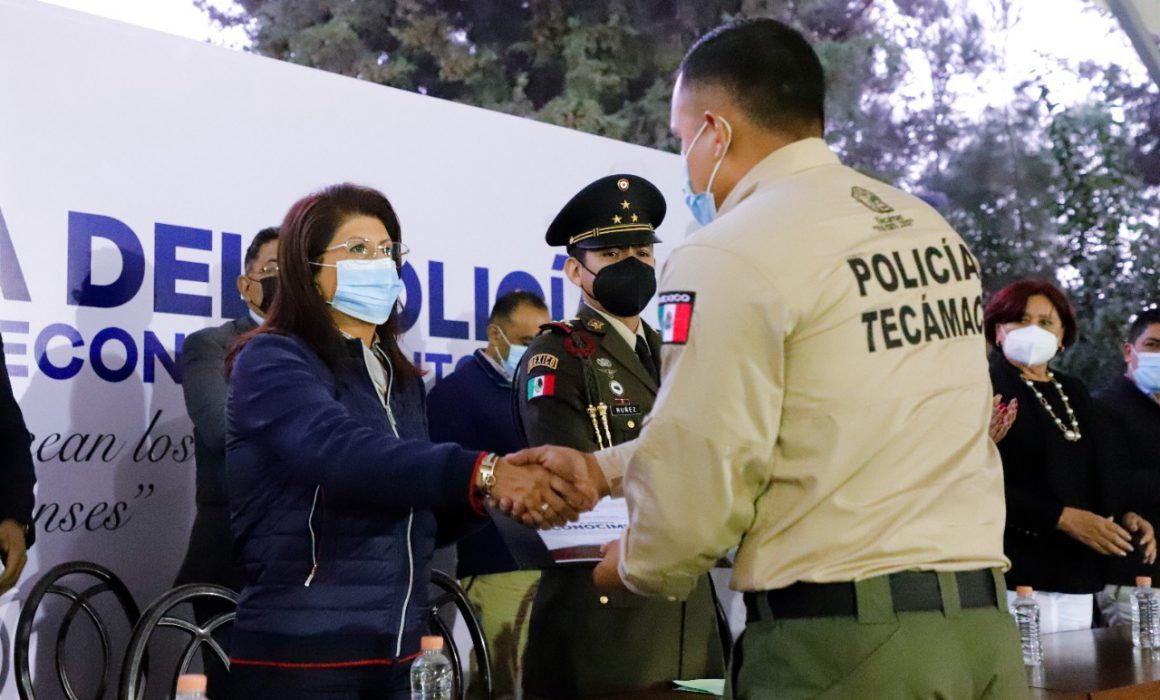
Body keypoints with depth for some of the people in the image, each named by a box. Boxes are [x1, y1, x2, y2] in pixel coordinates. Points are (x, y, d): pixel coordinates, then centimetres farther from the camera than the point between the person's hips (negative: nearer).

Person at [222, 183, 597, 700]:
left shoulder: (399, 378, 15)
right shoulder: (271, 361, -6)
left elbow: (422, 520, 11)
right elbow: (344, 453, -25)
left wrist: (498, 491, -7)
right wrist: (483, 472, -34)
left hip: (397, 652, 7)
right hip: (300, 652, -6)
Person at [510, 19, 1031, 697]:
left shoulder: (728, 257, -12)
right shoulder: (930, 229, 12)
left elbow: (697, 488, -13)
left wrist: (632, 565, 10)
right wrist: (605, 468, 23)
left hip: (839, 639, -7)